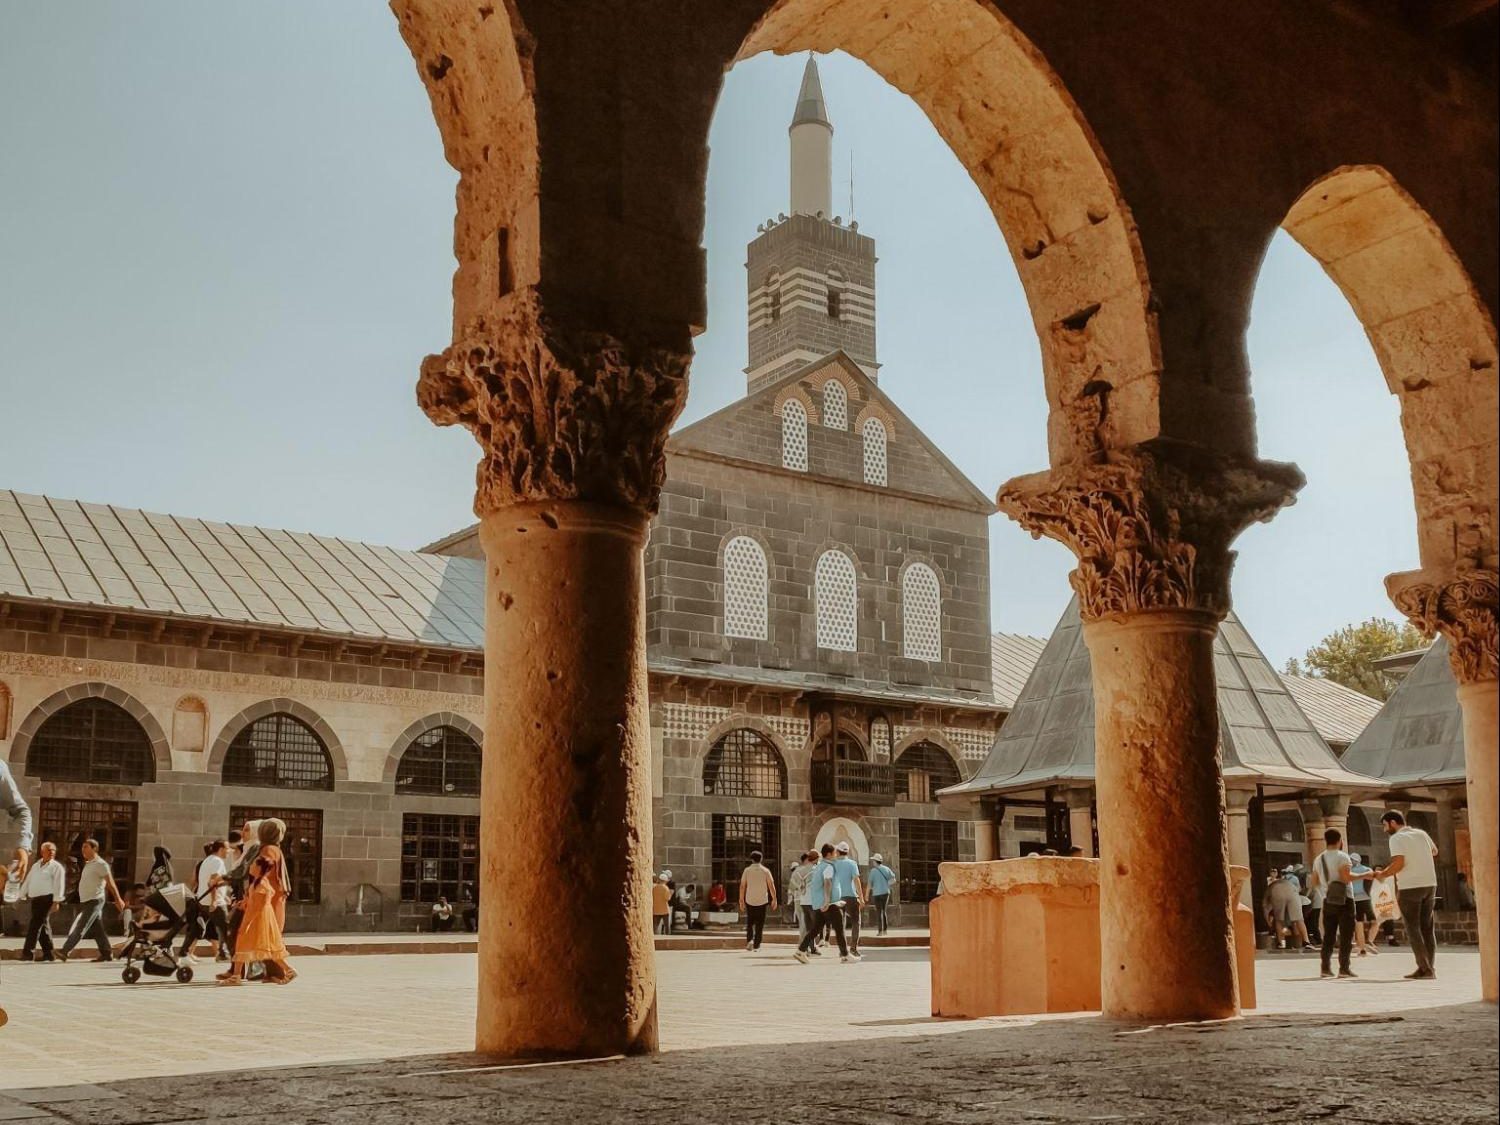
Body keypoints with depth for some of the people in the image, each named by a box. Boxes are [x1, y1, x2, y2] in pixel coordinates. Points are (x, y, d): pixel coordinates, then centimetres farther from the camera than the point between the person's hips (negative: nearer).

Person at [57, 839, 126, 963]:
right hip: (85, 901, 9)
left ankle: (65, 951, -17)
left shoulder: (100, 864, -11)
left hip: (94, 901, -9)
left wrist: (118, 899, -13)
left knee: (79, 927, -13)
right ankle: (106, 953, 13)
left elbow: (110, 883, -13)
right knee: (97, 929, 10)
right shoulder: (88, 864, 16)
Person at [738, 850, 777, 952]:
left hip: (750, 900, 0)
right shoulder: (765, 871, -1)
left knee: (749, 923, 13)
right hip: (762, 901, 0)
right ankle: (756, 946, 3)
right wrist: (774, 900, 5)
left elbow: (742, 886, -2)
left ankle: (749, 940, -8)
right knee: (759, 924, 6)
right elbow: (771, 886, -3)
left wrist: (741, 901, 5)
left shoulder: (747, 870, -1)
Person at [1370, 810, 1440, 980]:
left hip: (1409, 887, -6)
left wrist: (1383, 874, -5)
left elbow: (1399, 863, -20)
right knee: (1427, 927, 12)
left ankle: (1424, 968, -5)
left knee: (1413, 929, 0)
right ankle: (1430, 967, 10)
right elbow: (1435, 851, 32)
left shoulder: (1397, 838, -8)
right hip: (1430, 885, 6)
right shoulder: (1421, 834, 12)